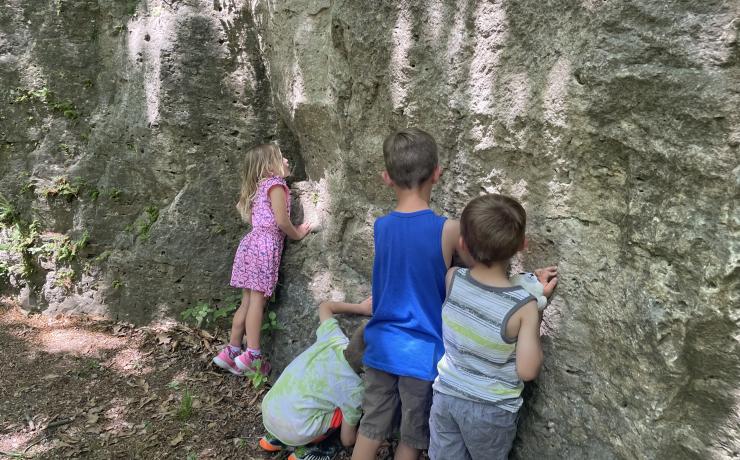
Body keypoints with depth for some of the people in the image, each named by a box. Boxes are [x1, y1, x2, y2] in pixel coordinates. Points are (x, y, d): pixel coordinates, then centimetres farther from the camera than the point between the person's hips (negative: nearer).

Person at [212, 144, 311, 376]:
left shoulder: (260, 187, 21)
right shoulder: (276, 184, -5)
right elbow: (281, 220, -13)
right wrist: (296, 234, 3)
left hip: (251, 241, 8)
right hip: (266, 244, -8)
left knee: (247, 301, 9)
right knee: (258, 299, -9)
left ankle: (232, 351, 12)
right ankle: (252, 355, -9)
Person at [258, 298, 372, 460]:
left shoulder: (332, 339, -5)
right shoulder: (355, 389, -12)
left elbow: (325, 307, 17)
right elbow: (347, 440, 2)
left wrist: (360, 307, 21)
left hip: (267, 411, 6)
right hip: (294, 432, -5)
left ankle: (275, 438, 23)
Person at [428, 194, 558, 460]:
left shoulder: (453, 279, -16)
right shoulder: (524, 307, -25)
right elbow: (527, 371, -18)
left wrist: (529, 288, -3)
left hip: (446, 395, 3)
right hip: (490, 409, -3)